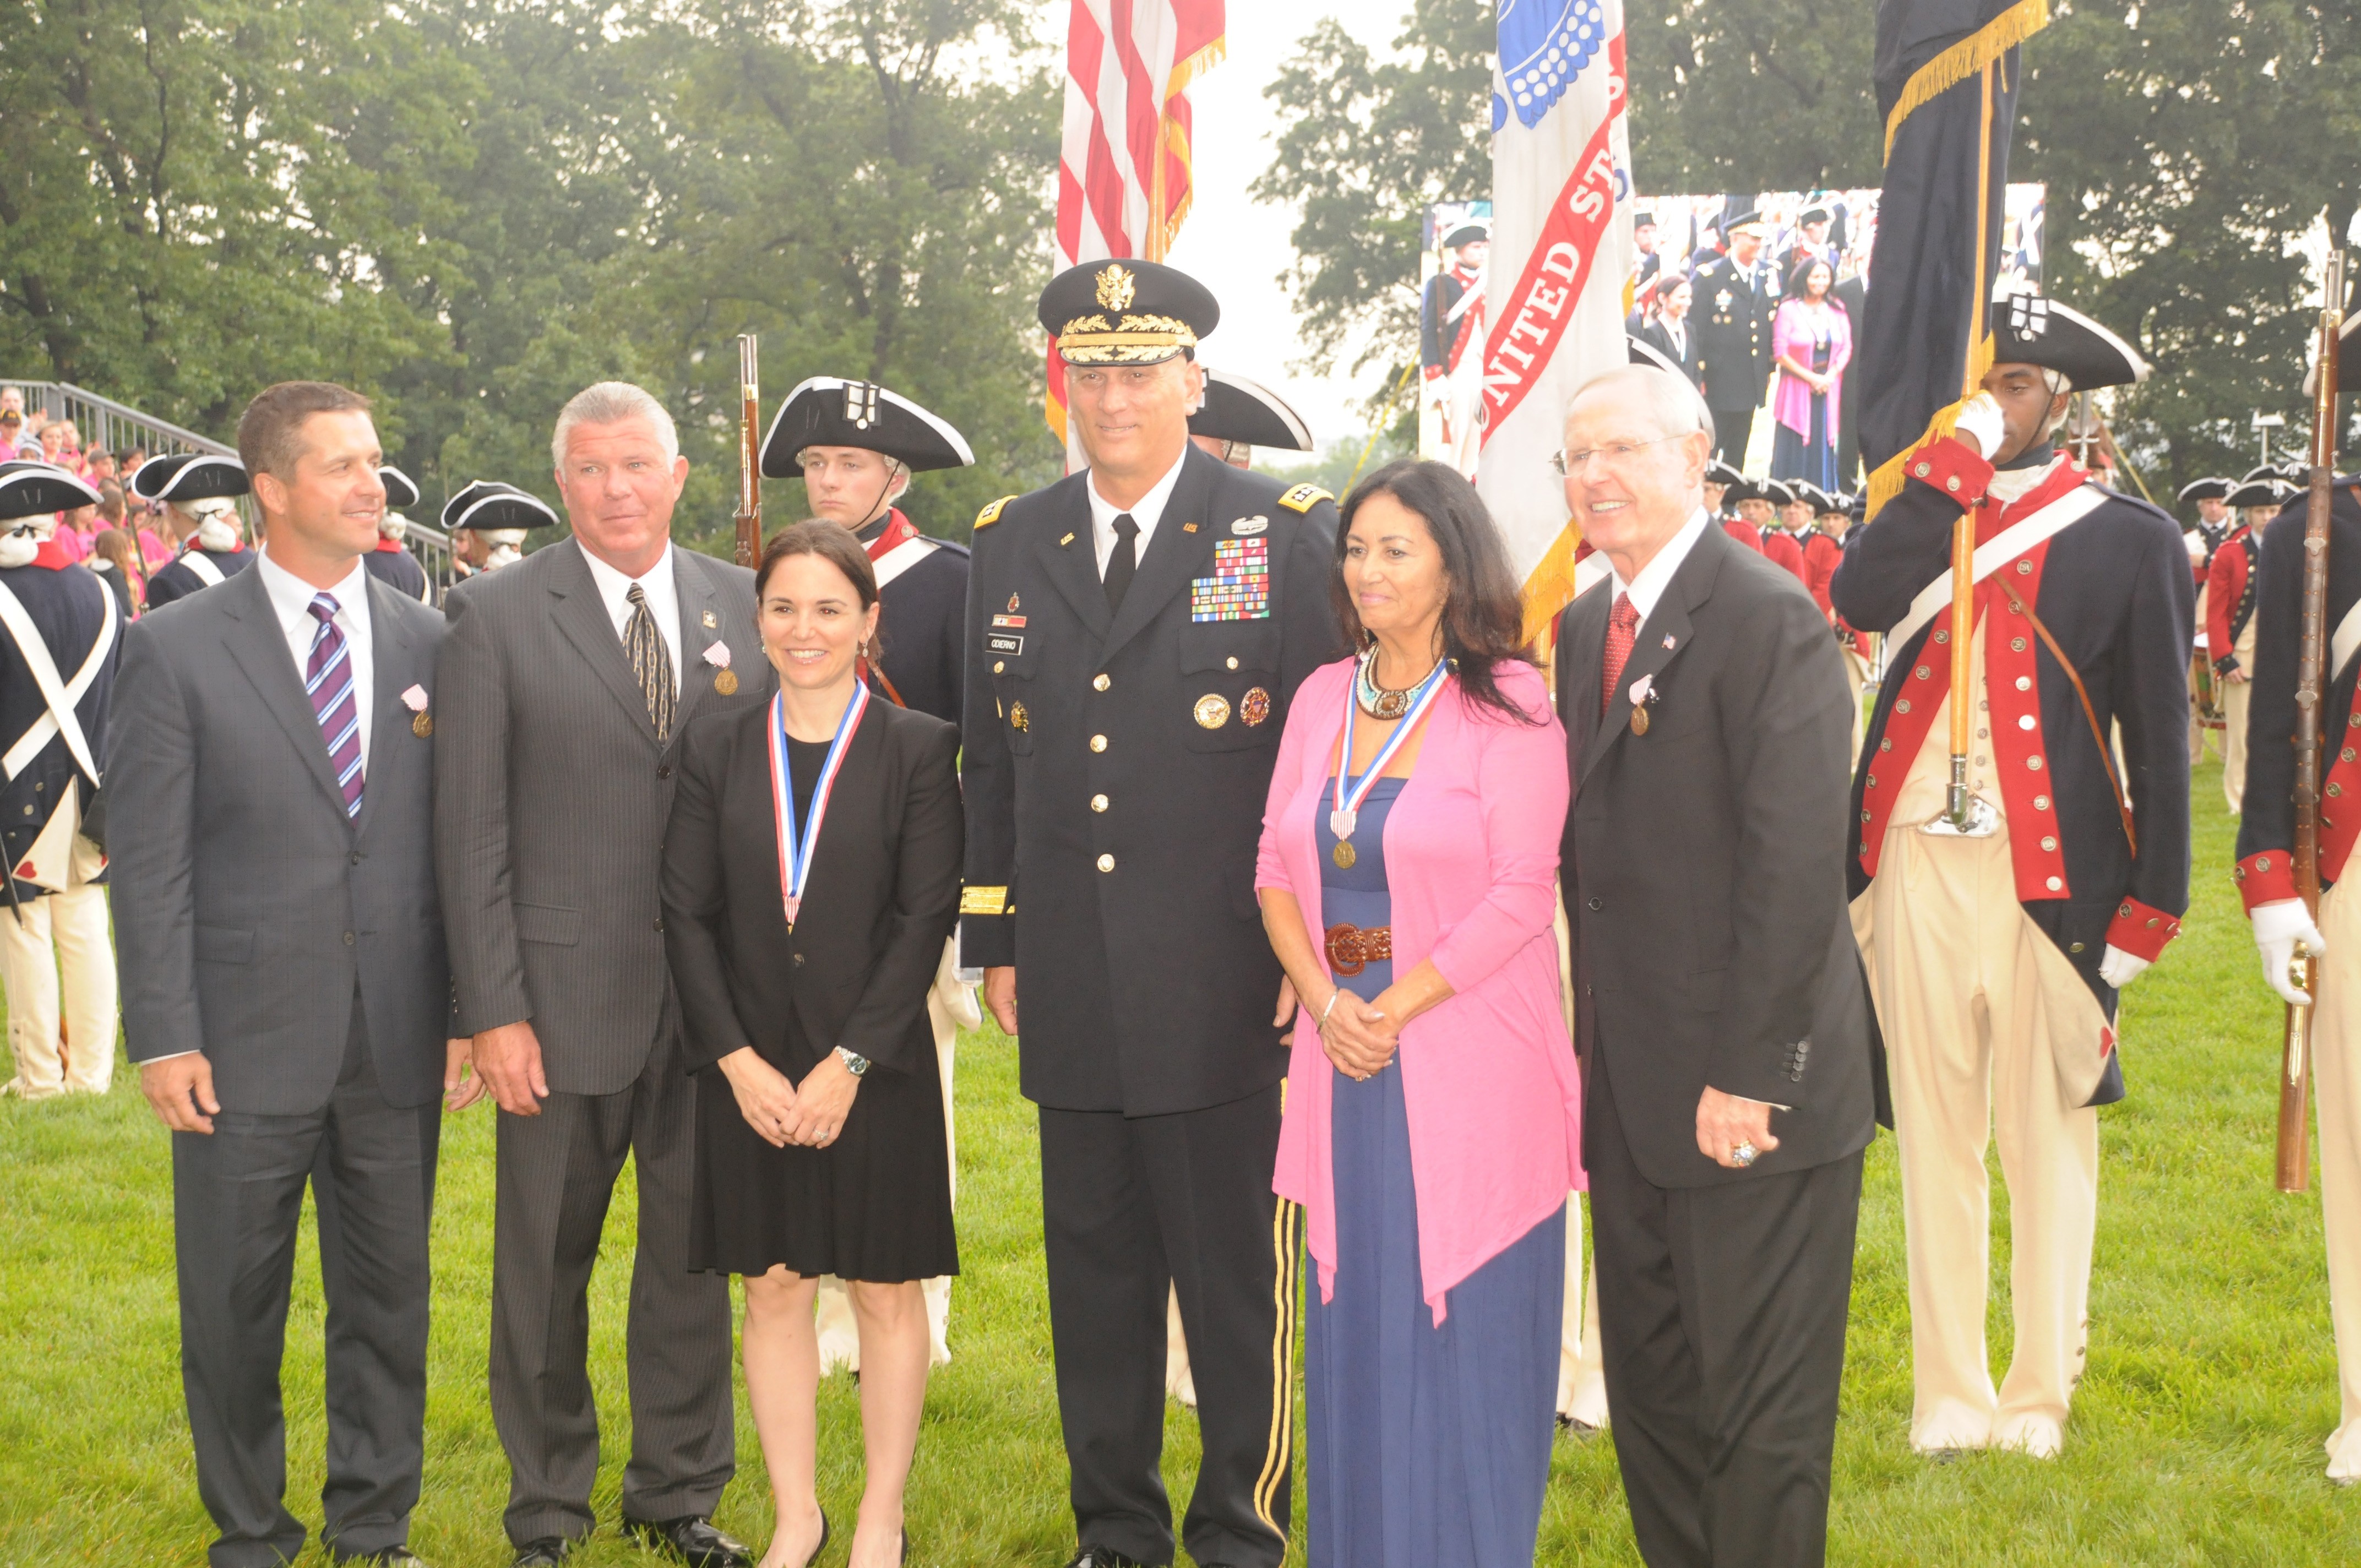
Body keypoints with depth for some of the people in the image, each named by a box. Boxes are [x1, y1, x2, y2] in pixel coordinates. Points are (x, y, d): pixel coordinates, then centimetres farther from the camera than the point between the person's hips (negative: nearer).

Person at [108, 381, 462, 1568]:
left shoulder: (428, 643, 5)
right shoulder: (178, 647, -3)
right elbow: (147, 862, -4)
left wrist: (468, 1011, 3)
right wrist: (163, 1037, -9)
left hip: (398, 1040, 2)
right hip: (247, 1038, -2)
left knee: (390, 1292, 12)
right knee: (234, 1303, 9)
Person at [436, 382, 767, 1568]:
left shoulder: (744, 606, 6)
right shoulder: (496, 615, -3)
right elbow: (470, 828, -5)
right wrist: (493, 1009, -10)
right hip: (566, 992, -2)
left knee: (694, 1253, 12)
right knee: (546, 1261, 9)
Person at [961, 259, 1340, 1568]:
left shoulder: (1288, 534, -2)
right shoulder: (1010, 544, 10)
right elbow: (991, 760, 14)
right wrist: (995, 938, 11)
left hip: (1228, 984, -4)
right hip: (1071, 991, 4)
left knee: (1237, 1274, 5)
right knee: (1093, 1269, 13)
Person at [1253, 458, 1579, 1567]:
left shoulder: (1508, 706, -7)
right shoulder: (1323, 698, 9)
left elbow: (1521, 895, -12)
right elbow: (1276, 869, 9)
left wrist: (1393, 1008, -14)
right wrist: (1324, 1000, -7)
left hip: (1468, 1055, -5)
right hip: (1343, 1058, 5)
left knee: (1463, 1326, 4)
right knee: (1352, 1326, 11)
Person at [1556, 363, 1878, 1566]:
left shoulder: (1769, 619, -14)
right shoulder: (1585, 626, 12)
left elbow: (1798, 866, -19)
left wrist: (1748, 1072, -20)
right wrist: (1595, 1040, 7)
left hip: (1752, 1095, -8)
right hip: (1629, 1091, 8)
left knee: (1759, 1407, 3)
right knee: (1649, 1387, 16)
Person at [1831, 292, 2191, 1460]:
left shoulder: (2131, 540, 2)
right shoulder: (1928, 518, 11)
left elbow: (2159, 735, 1)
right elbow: (1857, 599, -11)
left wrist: (2149, 911, -5)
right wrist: (1955, 459, -10)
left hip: (2051, 879, -2)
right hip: (1919, 867, 3)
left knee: (2047, 1139, 6)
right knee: (1936, 1136, 8)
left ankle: (2041, 1395, 19)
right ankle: (1949, 1393, 18)